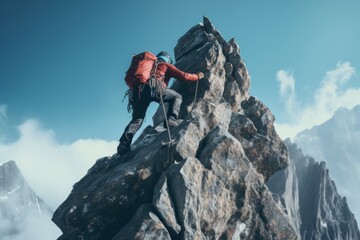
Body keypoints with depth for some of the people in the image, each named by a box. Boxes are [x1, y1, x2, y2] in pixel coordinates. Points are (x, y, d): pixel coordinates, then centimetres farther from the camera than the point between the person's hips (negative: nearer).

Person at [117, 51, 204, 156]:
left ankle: (124, 144, -3)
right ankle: (171, 120, -5)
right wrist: (197, 76, 34)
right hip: (153, 87, -5)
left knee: (137, 119, 13)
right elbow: (183, 76, 20)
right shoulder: (166, 66, 26)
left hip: (137, 90, 5)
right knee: (177, 97, 16)